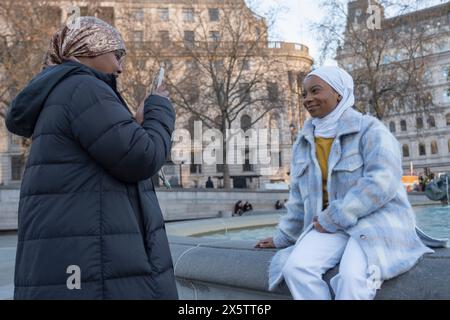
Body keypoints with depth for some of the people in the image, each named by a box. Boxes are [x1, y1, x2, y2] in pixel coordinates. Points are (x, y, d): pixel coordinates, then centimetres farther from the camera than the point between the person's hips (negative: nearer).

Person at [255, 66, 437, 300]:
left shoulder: (369, 129, -6)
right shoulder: (304, 142, 14)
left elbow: (382, 181, -20)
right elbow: (298, 197, 21)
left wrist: (332, 218, -19)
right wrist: (283, 237, 24)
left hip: (377, 220, -5)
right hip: (330, 227, 5)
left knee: (351, 276, -35)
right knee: (295, 267, -24)